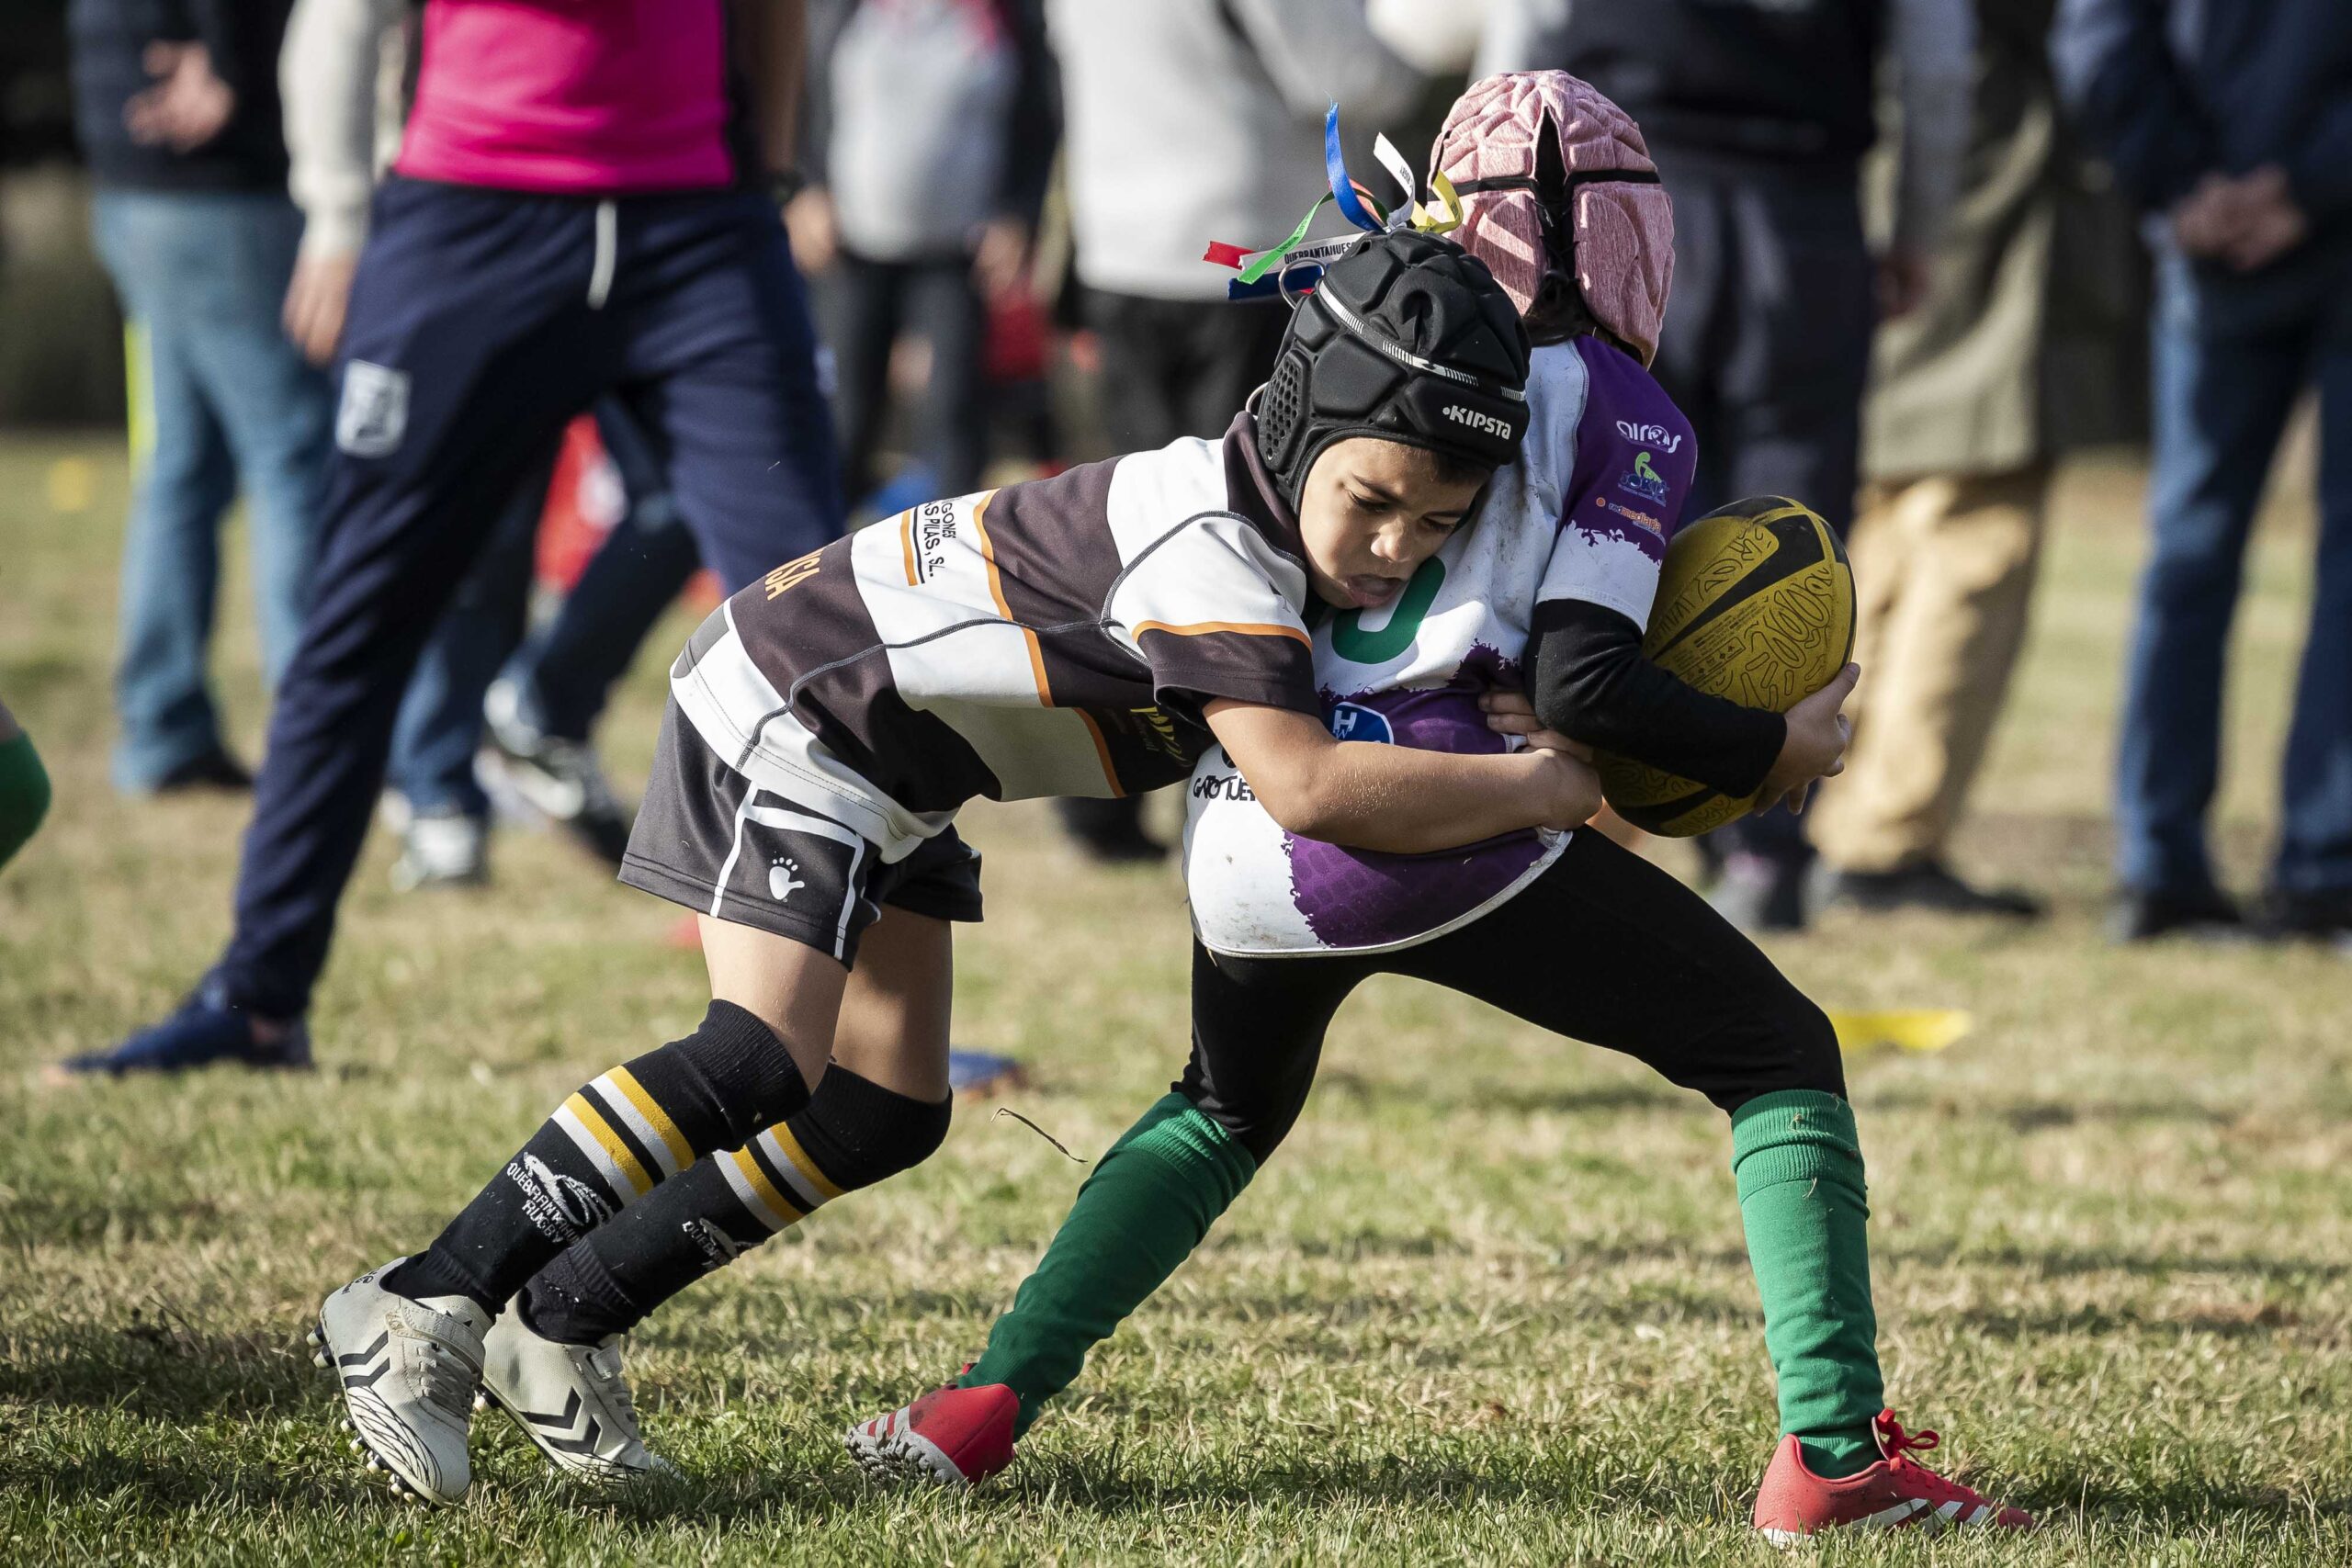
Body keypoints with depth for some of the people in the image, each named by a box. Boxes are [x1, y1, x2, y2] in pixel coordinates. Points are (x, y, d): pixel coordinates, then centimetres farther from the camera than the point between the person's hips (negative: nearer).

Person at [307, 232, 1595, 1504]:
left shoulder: (1288, 507, -3)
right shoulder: (1209, 544, -31)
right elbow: (1305, 789, -40)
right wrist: (1532, 787, -29)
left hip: (890, 770, 10)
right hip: (793, 713, -10)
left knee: (885, 1114, 6)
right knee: (758, 1065, -24)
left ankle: (550, 1329, 11)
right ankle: (417, 1313, -21)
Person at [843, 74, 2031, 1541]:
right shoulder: (1632, 424, 3)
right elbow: (1581, 684, -7)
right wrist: (1771, 751, 7)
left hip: (1244, 825, 5)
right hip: (1427, 825, -5)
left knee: (1228, 1108, 36)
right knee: (1781, 1059, 9)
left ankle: (984, 1405, 24)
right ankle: (1834, 1453, -4)